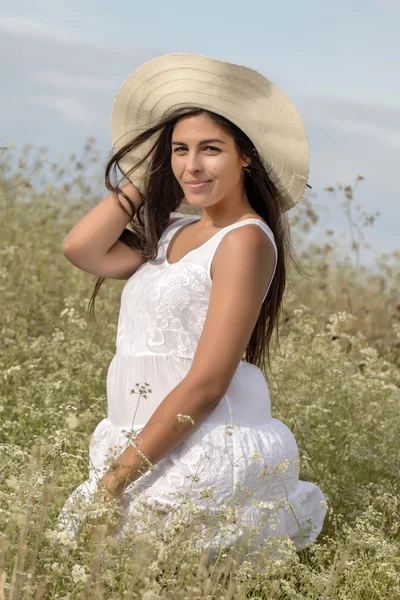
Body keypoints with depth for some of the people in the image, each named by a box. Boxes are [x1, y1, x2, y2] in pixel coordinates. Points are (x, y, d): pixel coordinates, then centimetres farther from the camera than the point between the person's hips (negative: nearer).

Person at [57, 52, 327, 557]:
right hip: (144, 442, 8)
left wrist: (114, 478, -18)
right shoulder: (172, 234, 13)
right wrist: (147, 174, 4)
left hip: (207, 443, -8)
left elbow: (206, 384, -18)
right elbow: (81, 249, -4)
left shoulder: (245, 239, -13)